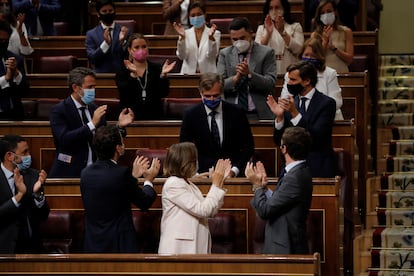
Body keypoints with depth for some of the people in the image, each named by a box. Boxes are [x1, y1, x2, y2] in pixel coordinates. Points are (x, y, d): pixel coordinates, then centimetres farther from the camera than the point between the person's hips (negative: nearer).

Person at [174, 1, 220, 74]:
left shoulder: (216, 34, 6)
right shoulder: (186, 33, 10)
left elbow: (212, 56, -5)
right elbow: (181, 56, -1)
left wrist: (211, 37, -18)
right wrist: (182, 37, -14)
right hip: (188, 73, 1)